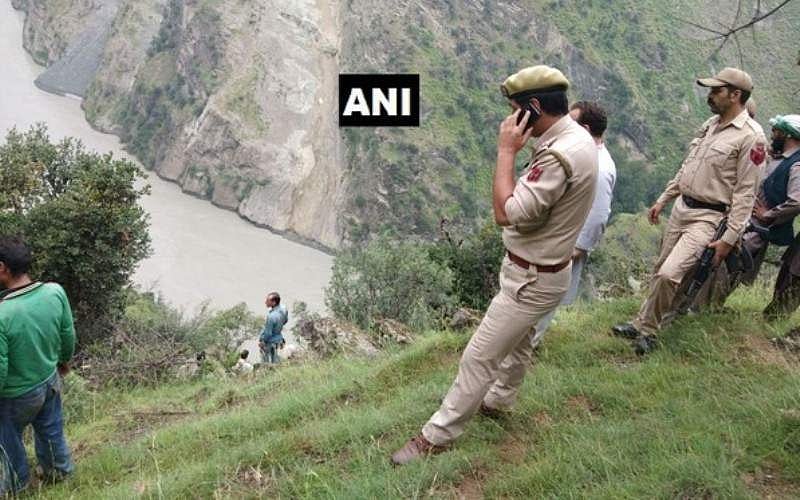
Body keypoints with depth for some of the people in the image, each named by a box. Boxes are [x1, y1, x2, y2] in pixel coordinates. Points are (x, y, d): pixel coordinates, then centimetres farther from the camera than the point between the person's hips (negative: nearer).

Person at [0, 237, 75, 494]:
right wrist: (64, 359, 16)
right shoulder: (55, 292, -21)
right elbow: (68, 334, -4)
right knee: (51, 432, 29)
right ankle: (60, 471, 51)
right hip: (50, 381, 4)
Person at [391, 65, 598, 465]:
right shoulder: (575, 137, 1)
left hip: (532, 279, -10)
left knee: (478, 357, 0)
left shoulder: (559, 155, -32)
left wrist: (506, 151, -27)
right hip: (538, 268, 10)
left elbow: (506, 214, -31)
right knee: (517, 340, 29)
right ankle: (498, 400, 51)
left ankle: (436, 436, 12)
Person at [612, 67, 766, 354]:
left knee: (668, 274, -19)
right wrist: (663, 200, 19)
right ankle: (643, 323, 28)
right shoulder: (711, 124, 9)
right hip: (681, 207, 8)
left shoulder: (750, 136, -15)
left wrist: (730, 238, -18)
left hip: (707, 217, -8)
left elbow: (745, 193, -16)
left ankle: (647, 330, -1)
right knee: (661, 270, 14)